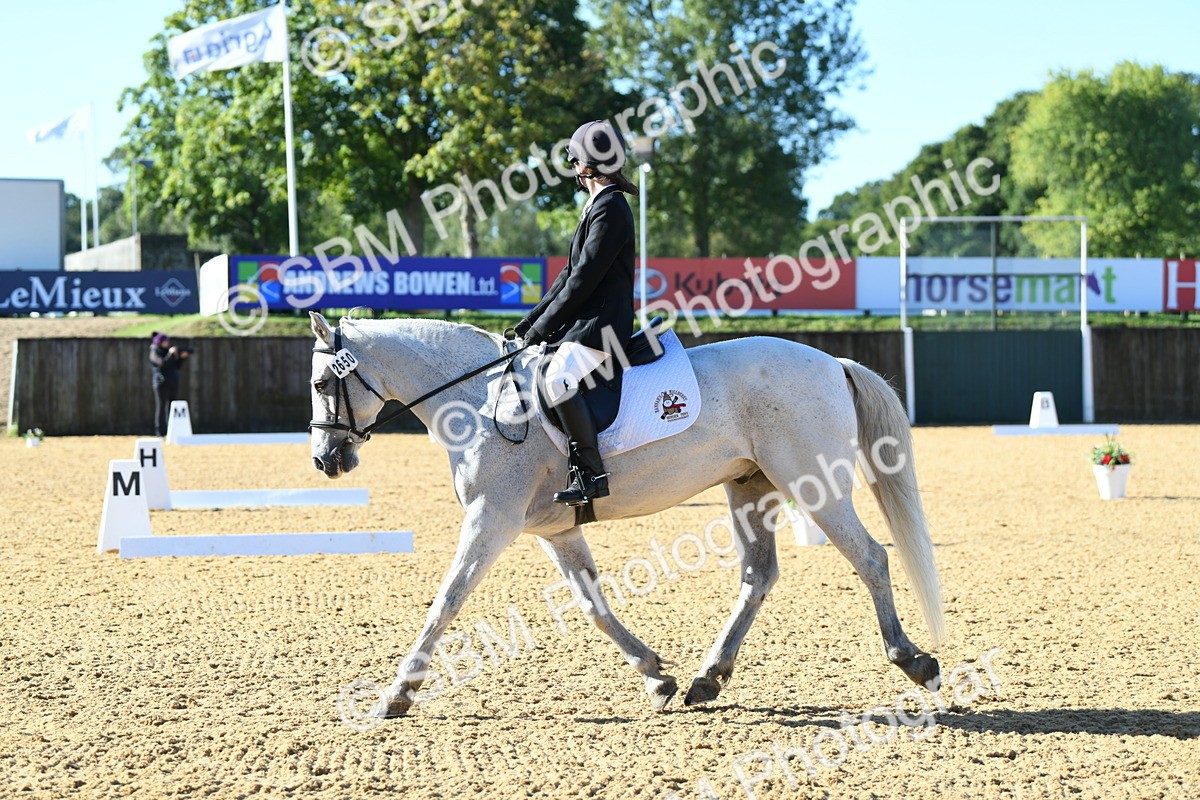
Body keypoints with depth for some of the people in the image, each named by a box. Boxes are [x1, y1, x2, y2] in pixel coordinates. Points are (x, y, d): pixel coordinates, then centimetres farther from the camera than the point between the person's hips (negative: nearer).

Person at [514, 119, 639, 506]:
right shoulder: (598, 206, 20)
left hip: (602, 327, -11)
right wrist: (530, 322, 13)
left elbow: (584, 280, -16)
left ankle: (591, 471, -32)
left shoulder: (610, 209, -12)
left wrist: (542, 327, -13)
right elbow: (571, 273, 20)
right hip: (586, 323, 11)